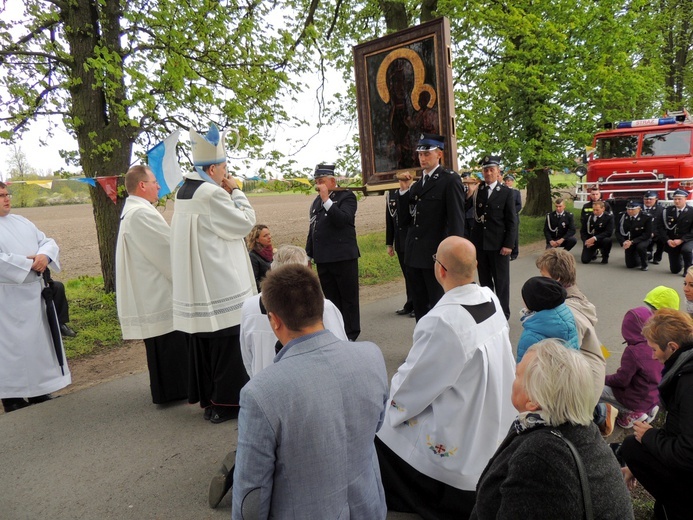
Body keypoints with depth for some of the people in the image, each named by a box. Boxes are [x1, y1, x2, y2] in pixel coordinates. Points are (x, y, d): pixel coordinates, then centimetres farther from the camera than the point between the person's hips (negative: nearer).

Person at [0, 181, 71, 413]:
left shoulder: (21, 221, 14)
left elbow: (47, 242, 9)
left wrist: (44, 256, -12)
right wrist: (28, 263, -20)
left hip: (35, 292, 7)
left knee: (39, 339, 12)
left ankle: (38, 391, 25)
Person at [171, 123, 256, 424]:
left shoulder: (185, 192, 11)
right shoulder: (212, 194, -18)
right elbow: (245, 223, -12)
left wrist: (226, 193, 10)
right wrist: (236, 192, -1)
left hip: (196, 286, 9)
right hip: (221, 287, -9)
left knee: (203, 341, 16)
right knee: (227, 343, 2)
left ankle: (207, 398, 28)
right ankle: (226, 403, 12)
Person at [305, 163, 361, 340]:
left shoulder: (346, 196, -3)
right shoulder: (316, 201, 15)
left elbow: (343, 220, -21)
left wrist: (326, 199, -20)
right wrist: (308, 254, 18)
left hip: (343, 257, -6)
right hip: (323, 259, 6)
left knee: (348, 298, 4)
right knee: (331, 299, 10)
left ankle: (351, 335, 14)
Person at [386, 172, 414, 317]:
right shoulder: (390, 193, 7)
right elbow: (389, 219, 10)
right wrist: (389, 243, 11)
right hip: (400, 243, 5)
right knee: (407, 274, 13)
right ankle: (410, 305, 24)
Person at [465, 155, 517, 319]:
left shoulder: (506, 192, -2)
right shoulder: (476, 190, 6)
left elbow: (512, 221, -4)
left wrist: (509, 244, -10)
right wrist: (470, 193, -14)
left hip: (498, 244, -3)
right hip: (480, 242, 3)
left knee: (501, 281, 5)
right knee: (484, 280, 13)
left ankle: (503, 314, 15)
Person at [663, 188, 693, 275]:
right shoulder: (667, 211, -1)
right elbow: (662, 228, -2)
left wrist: (681, 240, -22)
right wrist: (668, 240, -15)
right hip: (671, 242, 2)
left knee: (686, 250, -40)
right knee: (674, 270, 7)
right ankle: (681, 261, 45)